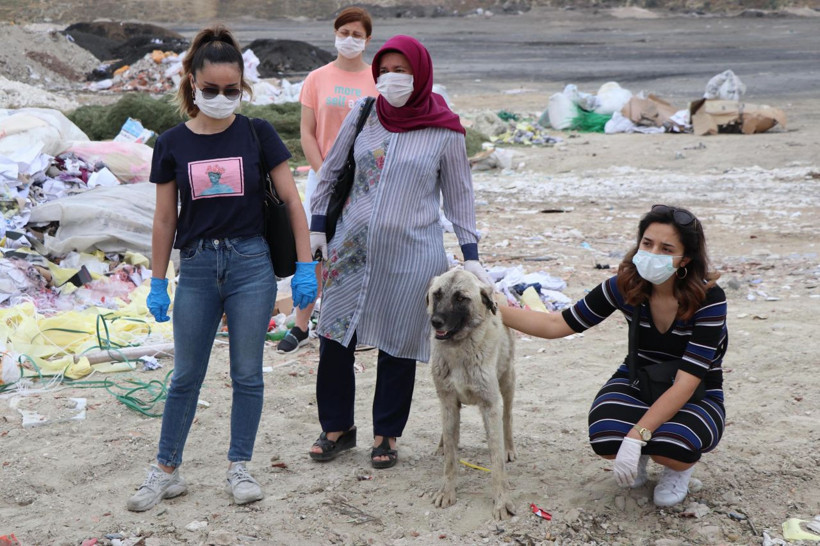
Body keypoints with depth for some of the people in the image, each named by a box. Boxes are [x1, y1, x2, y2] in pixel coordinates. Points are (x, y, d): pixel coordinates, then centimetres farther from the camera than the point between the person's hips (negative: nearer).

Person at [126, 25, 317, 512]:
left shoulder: (257, 134, -2)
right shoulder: (173, 144, 1)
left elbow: (292, 200, -1)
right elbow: (165, 219, 5)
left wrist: (305, 266, -6)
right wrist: (158, 283, 5)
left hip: (250, 262, -1)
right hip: (197, 265, 1)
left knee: (247, 373, 6)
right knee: (186, 375, 8)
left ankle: (240, 468, 20)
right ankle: (167, 471, 20)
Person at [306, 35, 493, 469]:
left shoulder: (444, 131, -3)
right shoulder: (362, 115, 2)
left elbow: (459, 196, 4)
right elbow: (331, 171, 13)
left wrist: (471, 257, 0)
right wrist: (317, 227, 9)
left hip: (411, 253, -2)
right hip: (351, 247, 3)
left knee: (398, 346, 4)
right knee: (334, 337, 5)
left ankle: (386, 434, 23)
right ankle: (337, 427, 24)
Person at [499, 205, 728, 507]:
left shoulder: (708, 299, -25)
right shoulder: (625, 286, -14)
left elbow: (686, 383, -29)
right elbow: (556, 325, -9)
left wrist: (636, 436, -38)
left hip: (695, 398, -3)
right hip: (637, 383, 3)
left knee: (670, 447, -37)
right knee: (606, 439, -31)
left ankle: (680, 467, 3)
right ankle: (639, 454, 7)